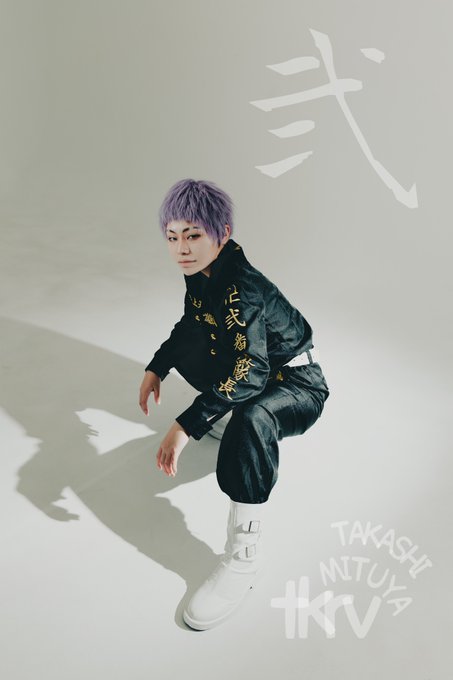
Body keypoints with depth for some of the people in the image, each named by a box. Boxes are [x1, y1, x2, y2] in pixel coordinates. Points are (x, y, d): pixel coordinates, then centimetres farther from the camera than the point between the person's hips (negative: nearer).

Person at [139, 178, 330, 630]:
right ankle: (224, 418, 26)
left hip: (298, 384, -9)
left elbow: (246, 375, -38)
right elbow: (189, 323, 14)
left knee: (250, 416, -40)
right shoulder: (202, 274, -5)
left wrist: (185, 427, -42)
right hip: (252, 367, 10)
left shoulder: (244, 289, -30)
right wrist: (155, 369, 7)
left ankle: (244, 556, -30)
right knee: (186, 342, 14)